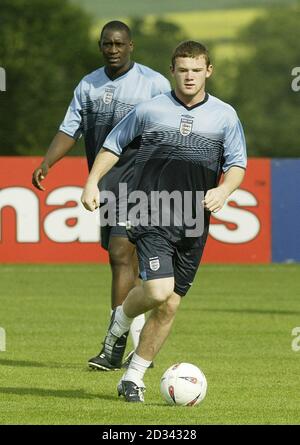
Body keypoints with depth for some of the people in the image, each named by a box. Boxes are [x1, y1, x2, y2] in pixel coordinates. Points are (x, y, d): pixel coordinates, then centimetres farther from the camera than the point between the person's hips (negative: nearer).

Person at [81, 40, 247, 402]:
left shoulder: (224, 116, 8)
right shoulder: (150, 110, 4)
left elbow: (237, 163, 11)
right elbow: (114, 144, 16)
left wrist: (223, 190, -9)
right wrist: (92, 182, 5)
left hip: (194, 223, 3)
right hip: (152, 217, -3)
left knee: (170, 305, 2)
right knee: (158, 289, -21)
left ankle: (134, 377, 15)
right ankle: (121, 320, 13)